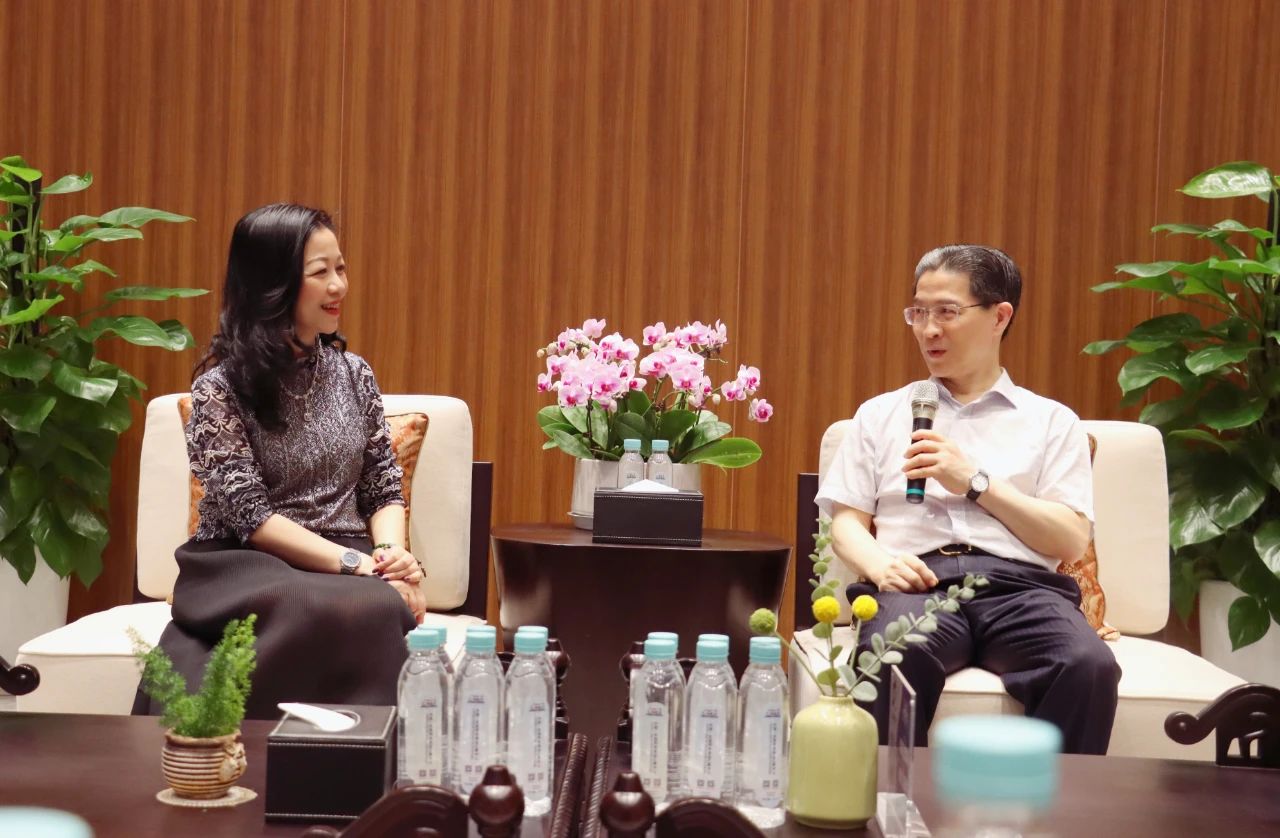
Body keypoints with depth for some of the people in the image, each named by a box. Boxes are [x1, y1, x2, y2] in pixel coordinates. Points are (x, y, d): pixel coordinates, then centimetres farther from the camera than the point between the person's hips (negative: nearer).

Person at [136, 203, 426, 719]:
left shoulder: (353, 372, 11)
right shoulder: (220, 386, -5)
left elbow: (384, 489, 13)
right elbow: (250, 515, -12)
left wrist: (390, 552, -9)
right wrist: (358, 564, -20)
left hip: (348, 573, 4)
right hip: (248, 568, -4)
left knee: (380, 610, -35)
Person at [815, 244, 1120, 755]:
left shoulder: (1051, 421, 20)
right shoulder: (881, 415, 24)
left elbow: (1072, 540, 8)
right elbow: (846, 525, 17)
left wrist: (976, 482, -2)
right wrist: (879, 563, -7)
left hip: (1019, 584, 0)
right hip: (918, 582, 0)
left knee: (1089, 667, -34)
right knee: (899, 657, -39)